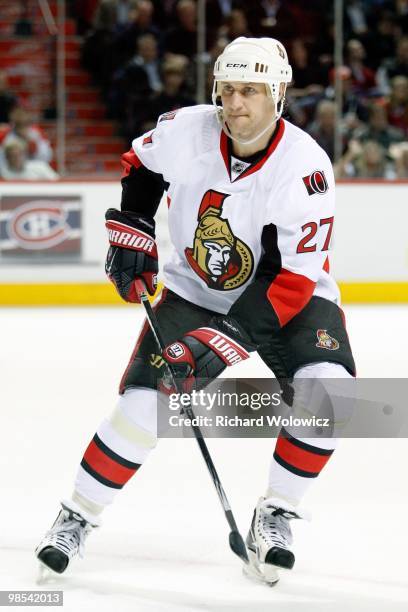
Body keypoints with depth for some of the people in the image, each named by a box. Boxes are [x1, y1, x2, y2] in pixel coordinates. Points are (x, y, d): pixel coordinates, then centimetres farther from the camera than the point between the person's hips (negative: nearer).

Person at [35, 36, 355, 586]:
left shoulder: (305, 166, -28)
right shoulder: (187, 131, -19)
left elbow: (291, 279, -29)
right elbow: (140, 167, 7)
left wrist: (228, 338, -35)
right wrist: (132, 234, -1)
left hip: (289, 292, -1)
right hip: (195, 289, 2)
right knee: (144, 401, -12)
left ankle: (275, 516, -8)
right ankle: (77, 518, 7)